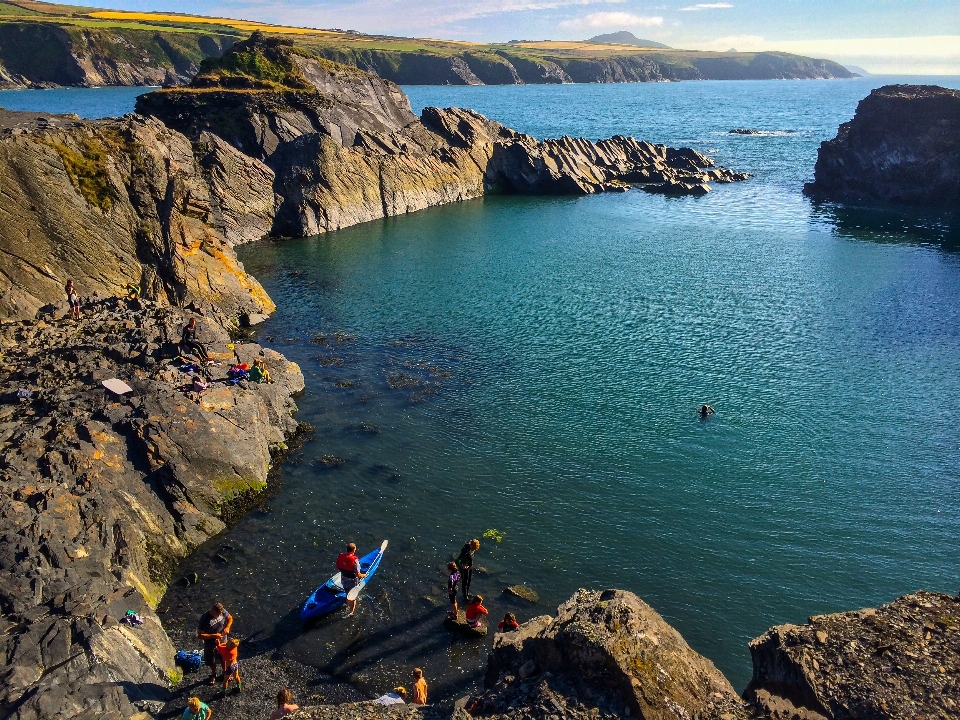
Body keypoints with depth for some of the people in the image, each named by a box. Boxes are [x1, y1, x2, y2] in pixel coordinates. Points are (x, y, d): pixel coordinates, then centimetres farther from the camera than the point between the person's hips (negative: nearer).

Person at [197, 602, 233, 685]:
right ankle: (213, 675, 49)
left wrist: (227, 627, -17)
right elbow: (200, 635, -27)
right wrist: (213, 636, -33)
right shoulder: (204, 619, -34)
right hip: (210, 642, -3)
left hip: (222, 640, 3)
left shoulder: (222, 612, -21)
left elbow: (230, 618, 0)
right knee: (212, 660, 20)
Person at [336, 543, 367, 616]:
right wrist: (364, 575, -7)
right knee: (353, 597, 18)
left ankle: (348, 606, 53)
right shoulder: (354, 560, -32)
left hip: (344, 580, 6)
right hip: (352, 582, -6)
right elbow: (358, 575, -28)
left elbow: (338, 567, 3)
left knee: (348, 594, 31)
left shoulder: (340, 556, -14)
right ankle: (351, 612, 32)